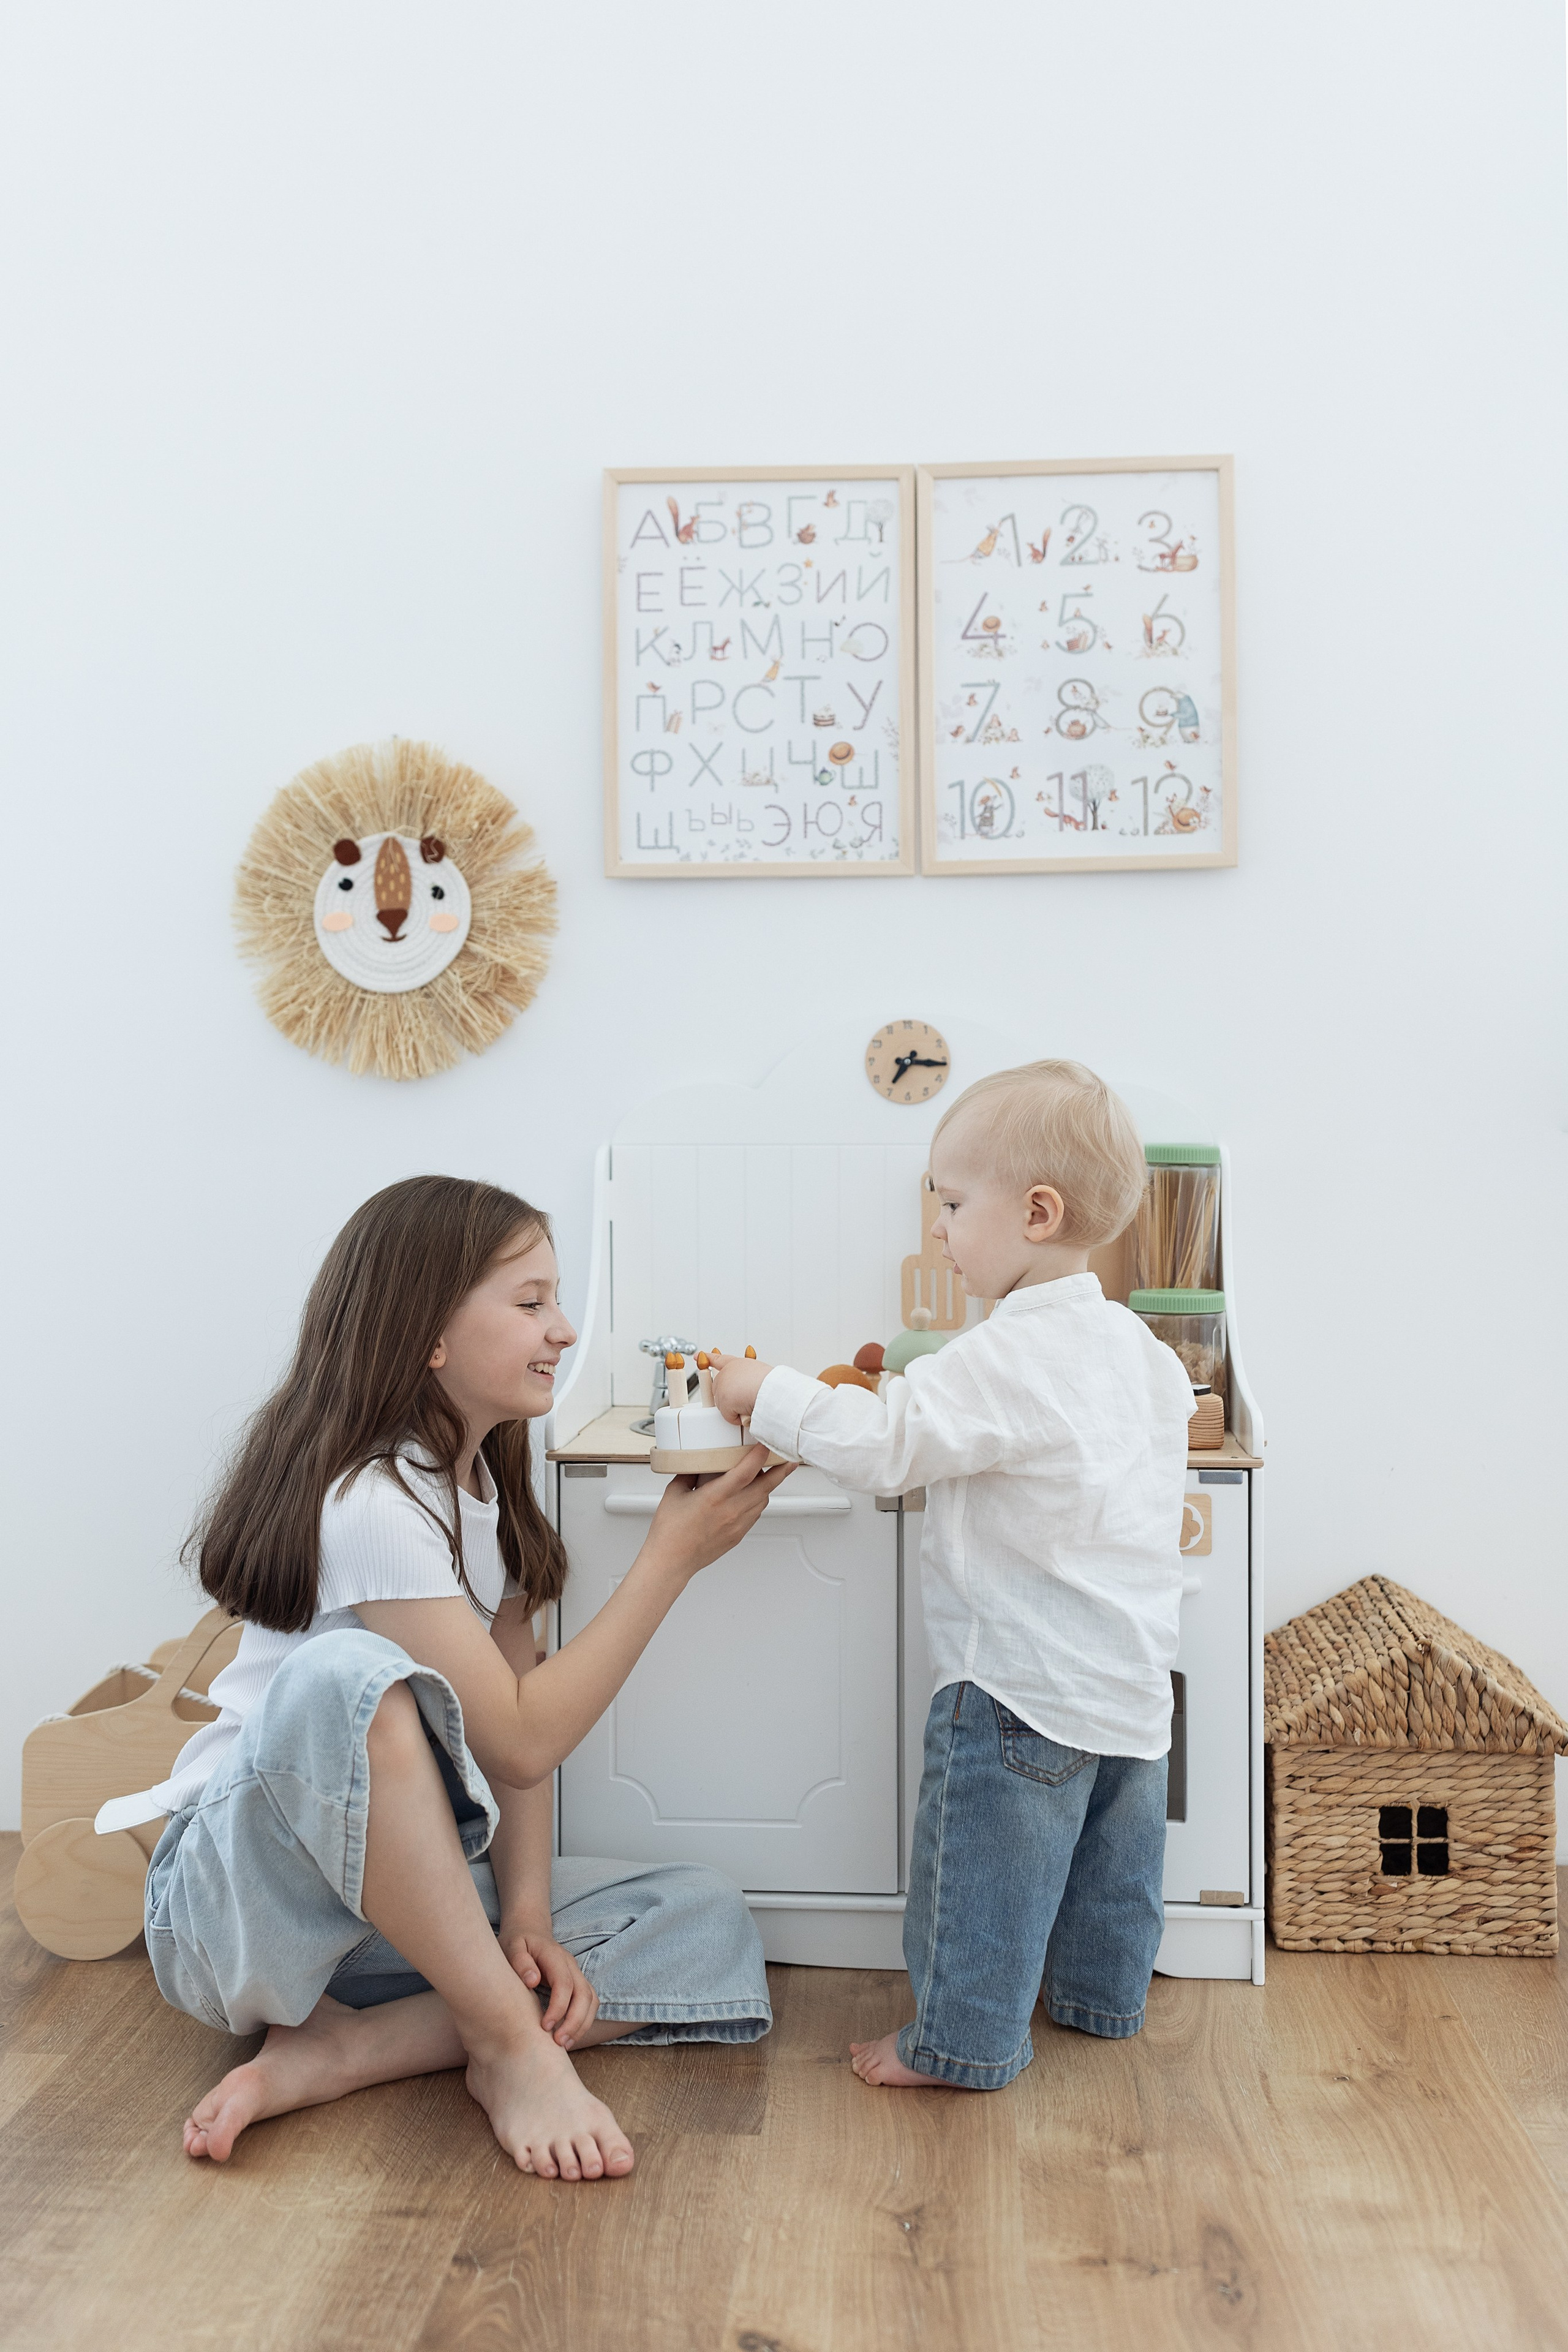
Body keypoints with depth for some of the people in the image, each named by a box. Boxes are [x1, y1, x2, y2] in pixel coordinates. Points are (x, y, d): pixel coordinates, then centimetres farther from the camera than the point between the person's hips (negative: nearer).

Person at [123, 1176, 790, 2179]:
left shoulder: (487, 1485, 6)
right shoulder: (371, 1501, -21)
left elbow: (519, 1722, 2)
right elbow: (521, 1740, -23)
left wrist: (527, 1912, -12)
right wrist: (674, 1554, -21)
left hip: (396, 1888, 8)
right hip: (240, 1888, -8)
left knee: (711, 1925, -7)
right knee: (349, 1676, -39)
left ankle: (338, 2054, -12)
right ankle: (511, 2048, -25)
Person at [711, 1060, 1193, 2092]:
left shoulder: (1006, 1359, -23)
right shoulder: (1140, 1347, 5)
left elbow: (881, 1441, -27)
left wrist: (767, 1391, -15)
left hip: (1024, 1680, -9)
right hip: (1135, 1671, 9)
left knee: (984, 1859, 6)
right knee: (1114, 1847, 23)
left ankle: (967, 2038, 18)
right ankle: (1101, 1995, 40)